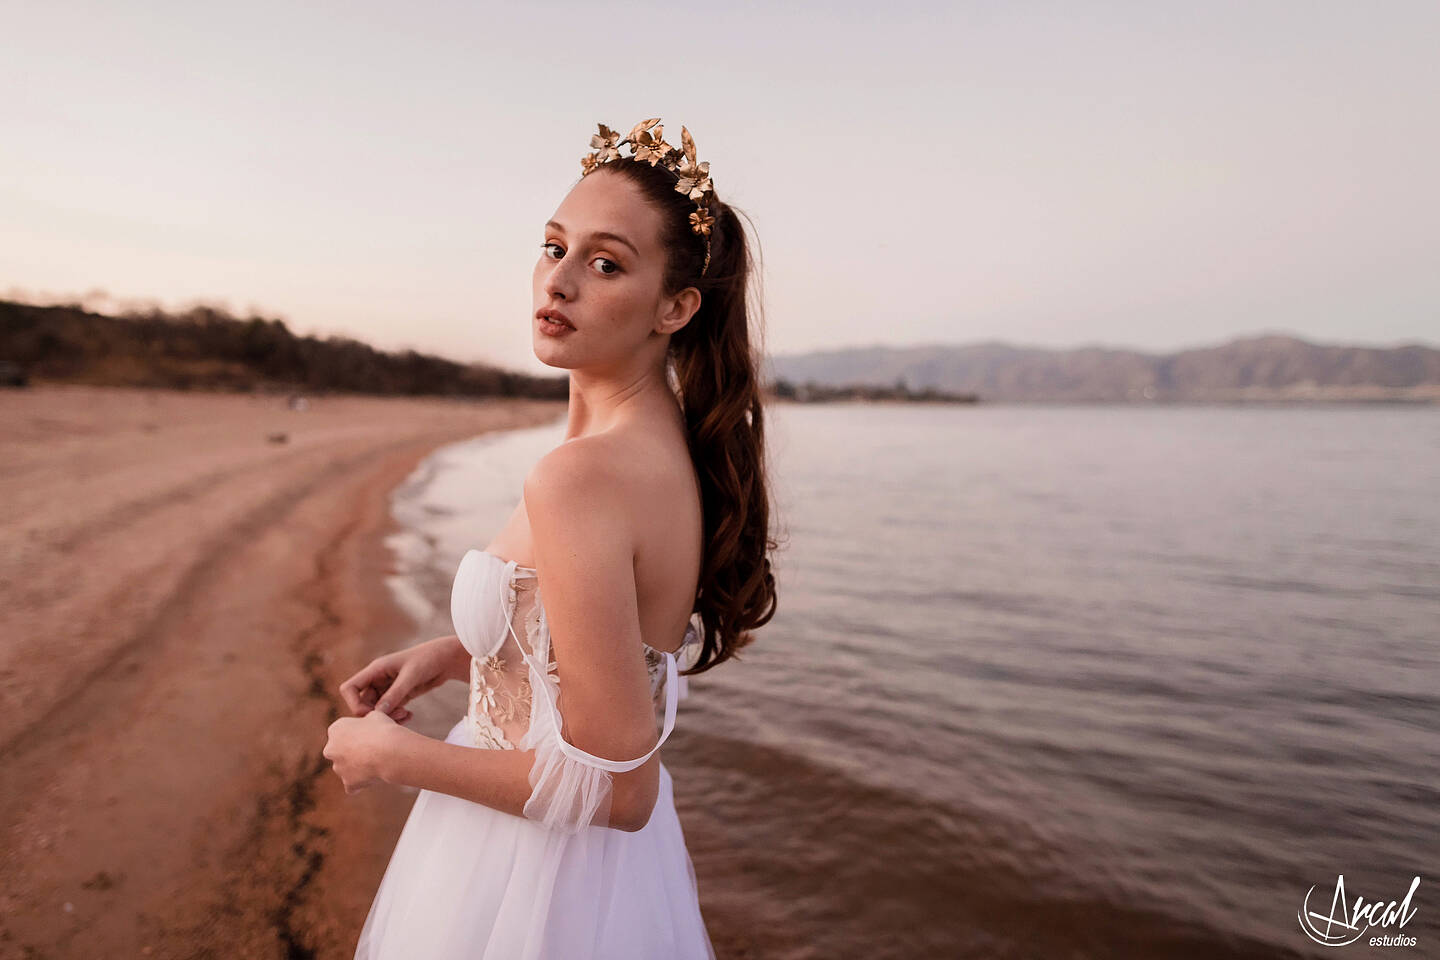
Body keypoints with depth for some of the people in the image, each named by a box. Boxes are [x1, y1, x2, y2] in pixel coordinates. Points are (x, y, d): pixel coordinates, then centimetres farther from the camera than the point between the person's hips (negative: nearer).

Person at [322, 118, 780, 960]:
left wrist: (393, 754, -15)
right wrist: (453, 654, 4)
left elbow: (615, 788, -27)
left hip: (534, 881, -7)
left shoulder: (578, 478, -30)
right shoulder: (671, 447, -3)